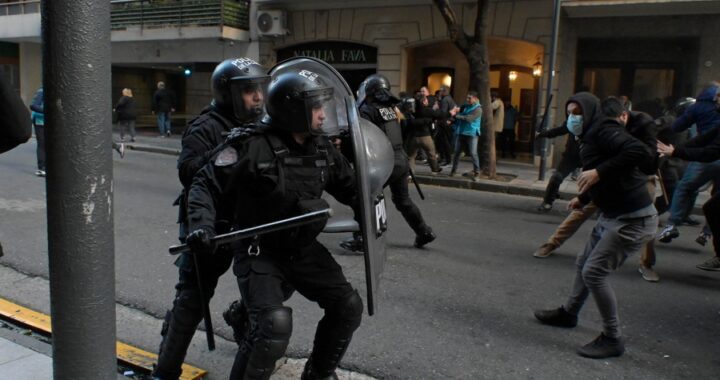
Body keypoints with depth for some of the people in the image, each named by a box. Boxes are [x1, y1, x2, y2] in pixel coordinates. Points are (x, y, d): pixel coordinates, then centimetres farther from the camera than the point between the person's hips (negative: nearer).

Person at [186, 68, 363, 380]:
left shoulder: (322, 147, -1)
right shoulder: (253, 147, -22)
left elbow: (347, 184, 14)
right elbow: (206, 185, -15)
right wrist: (202, 225, -28)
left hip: (303, 248, 7)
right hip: (260, 253, -7)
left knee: (348, 306, 8)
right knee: (275, 324, -24)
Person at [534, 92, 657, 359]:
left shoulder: (604, 130, -17)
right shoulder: (591, 137, 13)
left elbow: (639, 151, -34)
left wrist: (599, 171, -34)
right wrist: (584, 198, 17)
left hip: (632, 220, -10)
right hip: (612, 215, 10)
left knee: (594, 272, -11)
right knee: (584, 264, 20)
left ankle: (612, 339, 3)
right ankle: (568, 313, 40)